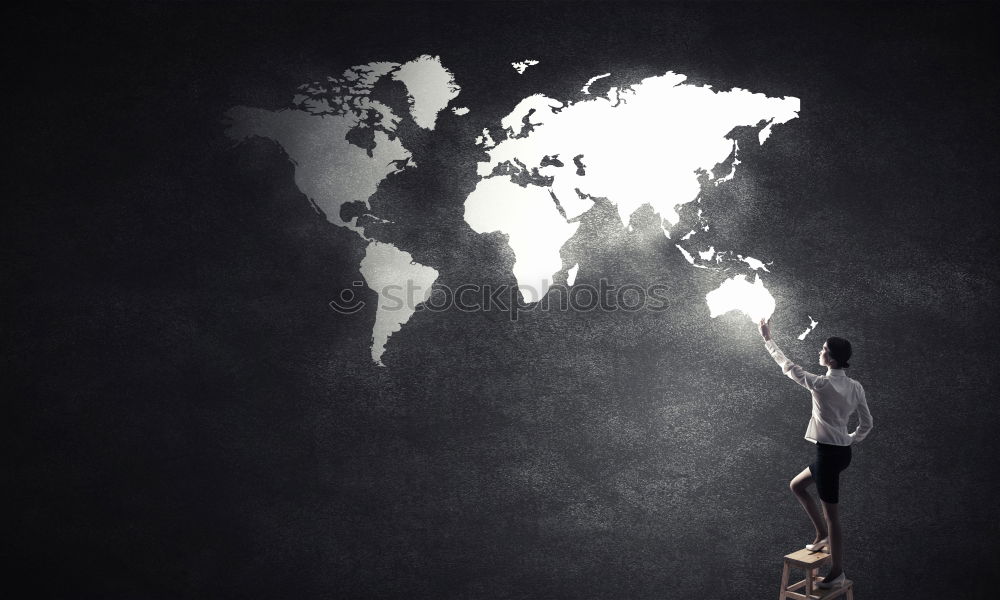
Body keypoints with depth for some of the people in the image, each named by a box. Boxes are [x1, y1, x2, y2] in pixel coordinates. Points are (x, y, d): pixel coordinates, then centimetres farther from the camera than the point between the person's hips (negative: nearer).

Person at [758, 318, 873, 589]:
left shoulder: (822, 384, -18)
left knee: (831, 513, 1)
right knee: (796, 485, 25)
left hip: (829, 453, -8)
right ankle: (822, 534, 26)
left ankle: (837, 572, 11)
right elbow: (866, 423, 8)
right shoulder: (855, 387, 3)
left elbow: (788, 366, -7)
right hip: (842, 452, 8)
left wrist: (767, 339, 2)